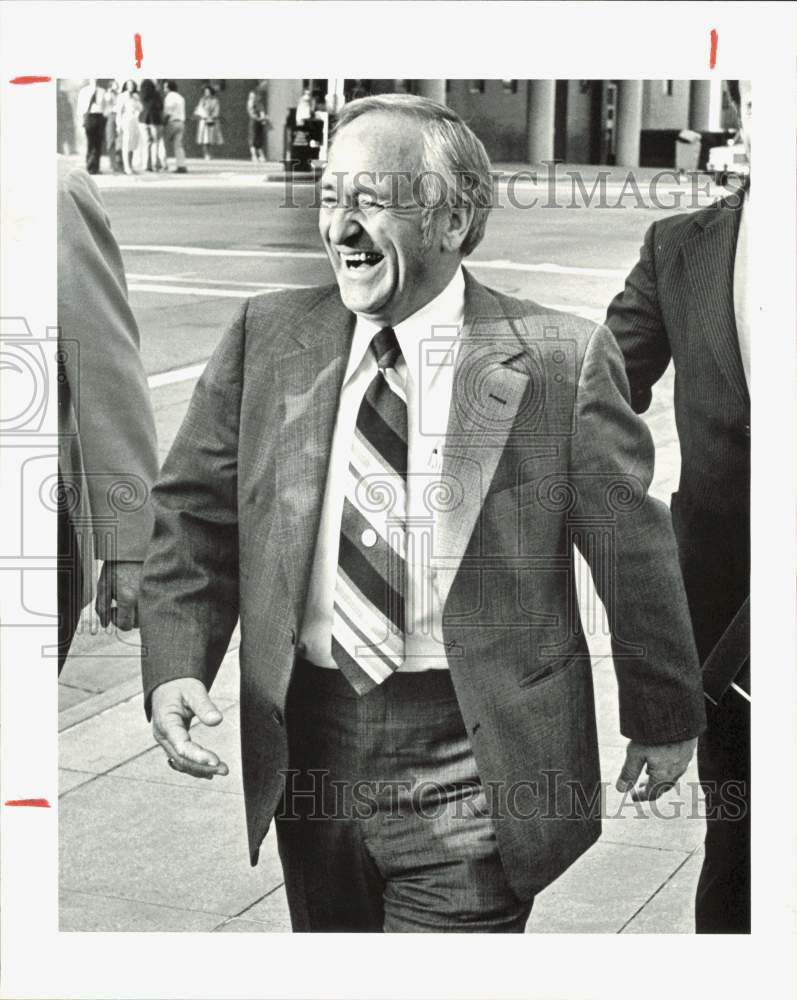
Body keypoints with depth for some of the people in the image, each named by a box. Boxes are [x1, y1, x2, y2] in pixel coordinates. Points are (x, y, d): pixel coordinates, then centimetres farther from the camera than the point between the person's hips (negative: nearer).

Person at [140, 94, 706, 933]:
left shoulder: (559, 359, -9)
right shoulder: (266, 338, 2)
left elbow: (632, 549, -1)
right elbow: (195, 516, 4)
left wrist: (664, 717, 7)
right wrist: (175, 666, -10)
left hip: (473, 767, -4)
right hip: (309, 745, 4)